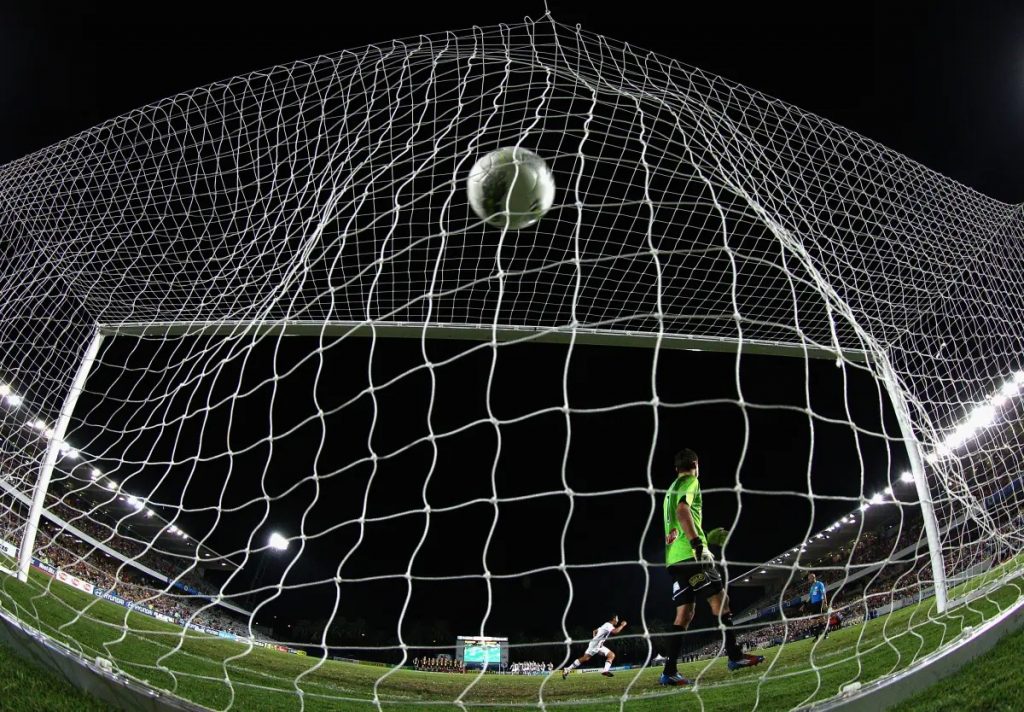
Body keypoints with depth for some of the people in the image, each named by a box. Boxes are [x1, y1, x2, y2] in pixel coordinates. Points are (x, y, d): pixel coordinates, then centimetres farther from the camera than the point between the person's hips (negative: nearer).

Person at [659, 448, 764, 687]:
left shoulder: (671, 489, 26)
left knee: (684, 613, 4)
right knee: (720, 599, 0)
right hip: (690, 554, -8)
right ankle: (734, 656, 2)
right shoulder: (690, 482, 0)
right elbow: (682, 511, -18)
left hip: (673, 557, 8)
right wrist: (697, 542, -23)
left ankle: (669, 671, -2)